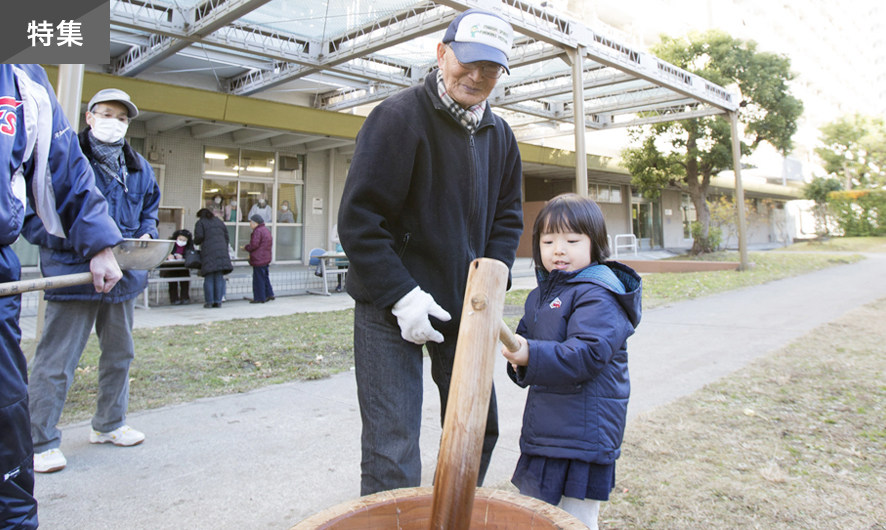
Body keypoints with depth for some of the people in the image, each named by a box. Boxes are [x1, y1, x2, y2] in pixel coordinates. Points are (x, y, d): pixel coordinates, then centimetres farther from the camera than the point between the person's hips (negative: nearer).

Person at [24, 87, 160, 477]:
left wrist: (147, 235, 4)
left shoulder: (138, 168, 12)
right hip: (74, 275, -6)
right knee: (56, 361, -3)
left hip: (124, 277, 7)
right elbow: (32, 216, -10)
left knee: (119, 354, 17)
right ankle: (41, 442, 12)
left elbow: (150, 211, 24)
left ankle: (109, 425, 34)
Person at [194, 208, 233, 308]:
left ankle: (209, 301, -3)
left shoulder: (200, 223, 7)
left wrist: (196, 242, 15)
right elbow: (227, 237, 17)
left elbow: (199, 237, -6)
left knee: (209, 278, -2)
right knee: (219, 278, 4)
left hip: (208, 252, -4)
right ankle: (218, 301, 2)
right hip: (221, 251, 4)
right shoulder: (219, 221, 21)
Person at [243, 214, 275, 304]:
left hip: (258, 259, -10)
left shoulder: (258, 231, -16)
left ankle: (259, 298, 0)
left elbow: (254, 245, -21)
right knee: (265, 277, 17)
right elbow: (271, 242, 21)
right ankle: (269, 294, 20)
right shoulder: (266, 230, 15)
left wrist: (246, 248, -3)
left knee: (258, 279, -4)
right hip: (266, 258, 10)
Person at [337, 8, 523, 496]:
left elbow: (507, 219, 13)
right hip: (391, 307, -6)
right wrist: (401, 296, -20)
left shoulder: (499, 135, 7)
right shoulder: (398, 116, -14)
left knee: (478, 427, 17)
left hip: (463, 306, 7)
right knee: (392, 452, -4)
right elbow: (358, 218, -17)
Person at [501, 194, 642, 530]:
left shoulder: (597, 296, -16)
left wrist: (532, 355, -40)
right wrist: (519, 362, -2)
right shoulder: (540, 294, 12)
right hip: (543, 428, 9)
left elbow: (588, 353, -28)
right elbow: (527, 337, 20)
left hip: (585, 433, -8)